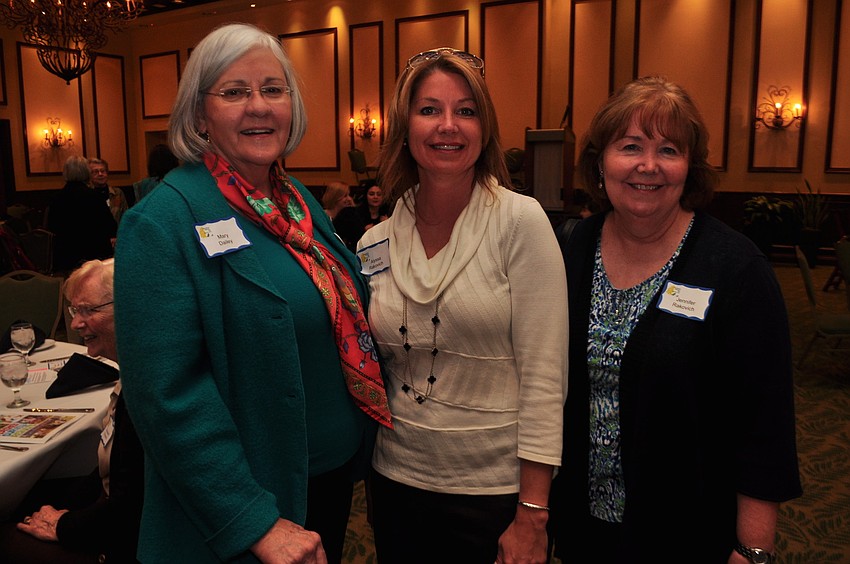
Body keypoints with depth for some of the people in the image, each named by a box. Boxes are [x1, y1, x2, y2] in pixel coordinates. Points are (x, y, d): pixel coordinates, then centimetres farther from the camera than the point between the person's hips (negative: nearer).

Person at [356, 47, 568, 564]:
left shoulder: (521, 221, -13)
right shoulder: (376, 244, -1)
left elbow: (544, 377, -14)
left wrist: (532, 516, -13)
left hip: (495, 492, -3)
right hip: (397, 481, 4)